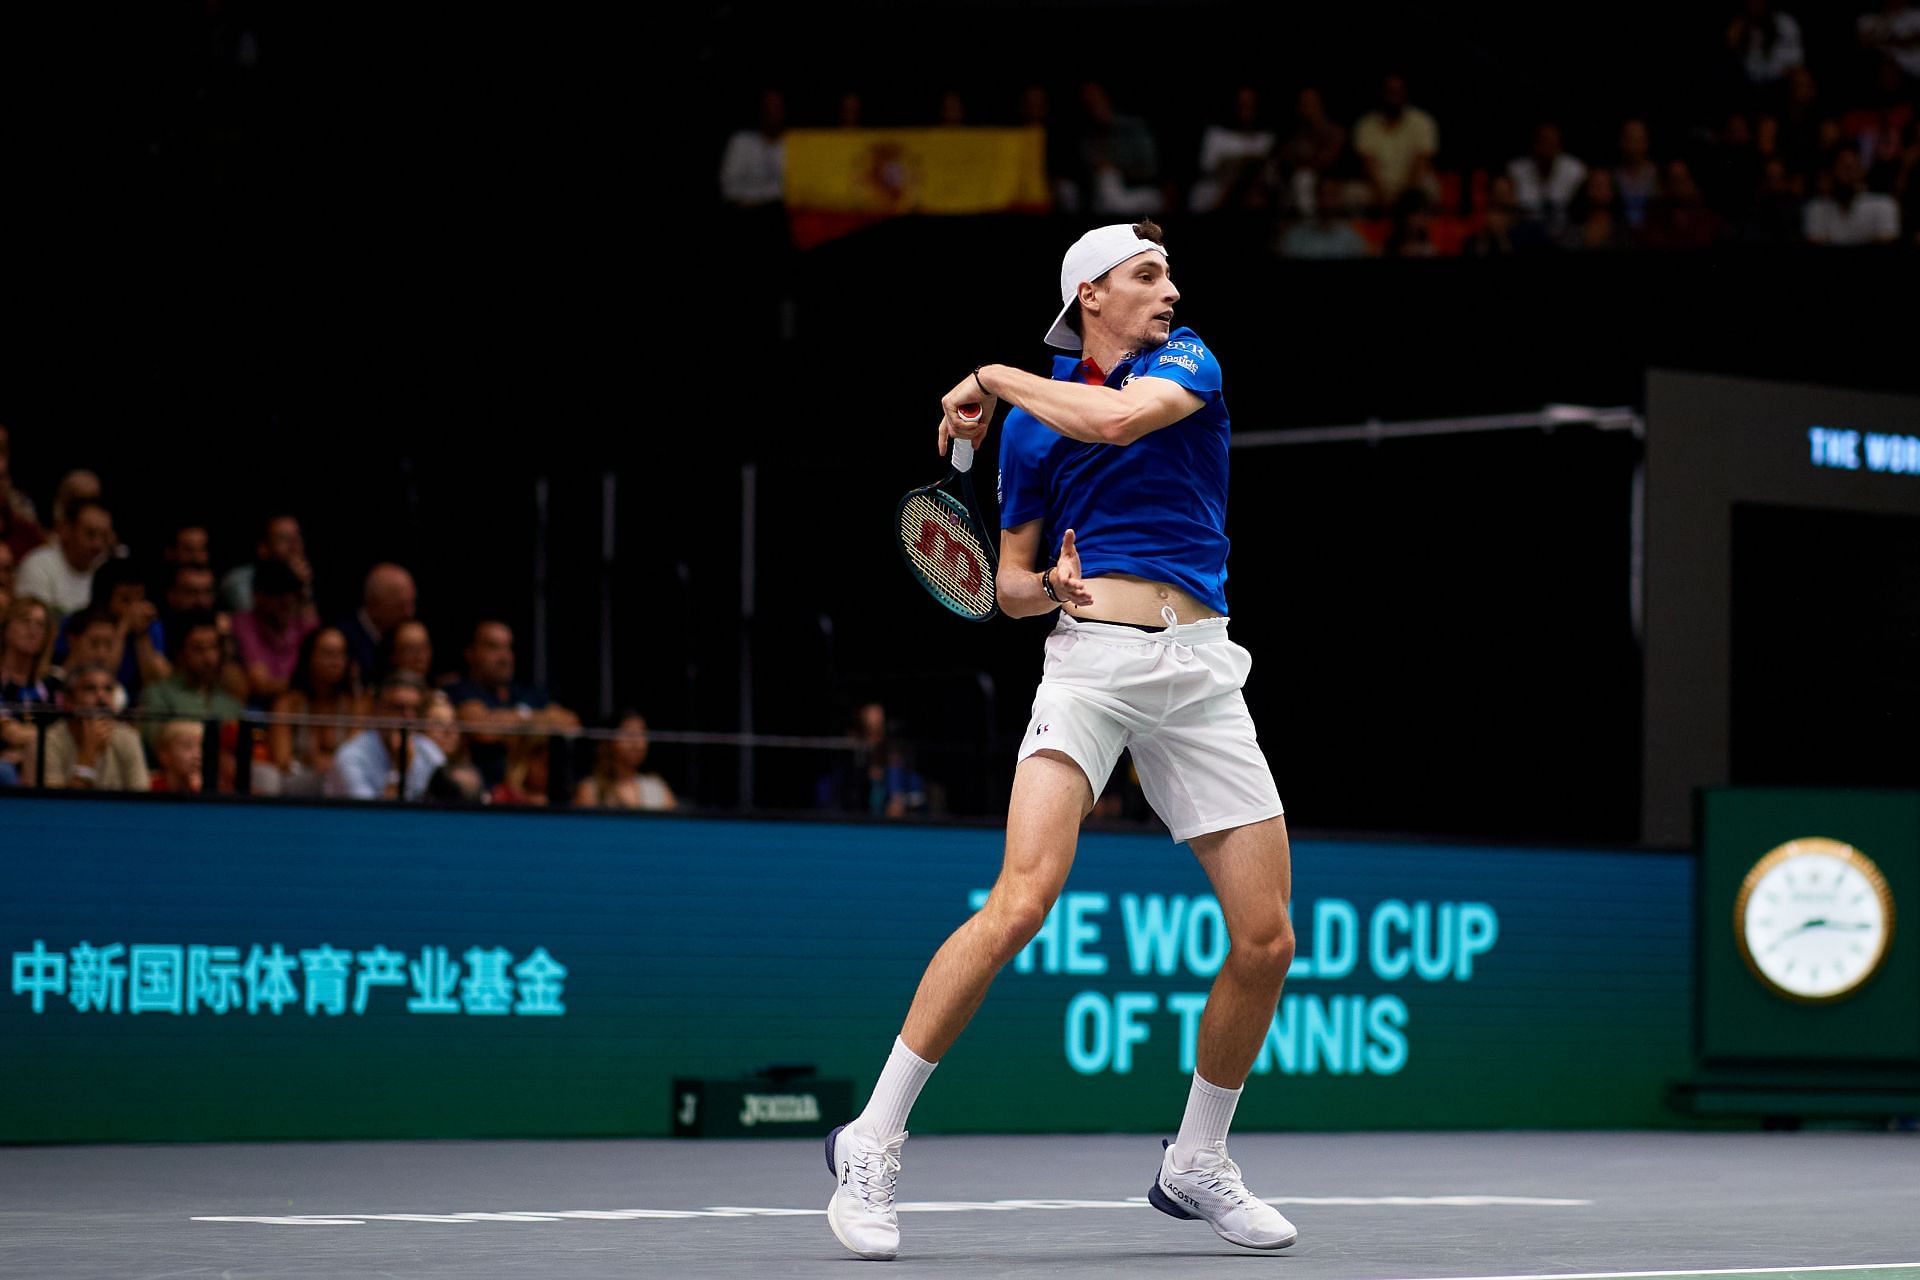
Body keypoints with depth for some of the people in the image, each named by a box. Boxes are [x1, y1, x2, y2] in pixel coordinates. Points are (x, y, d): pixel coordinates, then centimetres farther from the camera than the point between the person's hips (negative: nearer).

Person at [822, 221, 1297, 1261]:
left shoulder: (1186, 362, 8)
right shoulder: (1028, 423, 11)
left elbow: (1120, 417, -15)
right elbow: (1011, 584, 17)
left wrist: (995, 379, -4)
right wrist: (1052, 587, -5)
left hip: (1199, 673, 2)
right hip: (1088, 659, -2)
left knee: (1266, 941, 0)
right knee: (1020, 902, -22)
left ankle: (1196, 1165, 21)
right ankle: (872, 1144, -15)